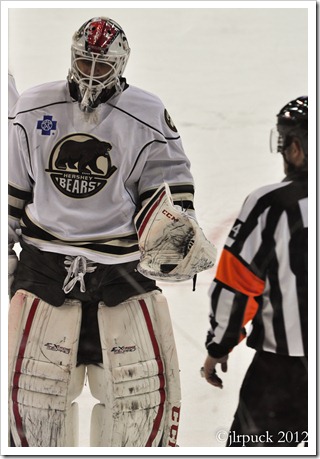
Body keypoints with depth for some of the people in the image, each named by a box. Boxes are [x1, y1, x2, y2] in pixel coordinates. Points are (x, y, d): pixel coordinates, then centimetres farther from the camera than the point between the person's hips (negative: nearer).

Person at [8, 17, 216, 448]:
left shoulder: (148, 116, -2)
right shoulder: (33, 108, 3)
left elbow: (170, 186, 2)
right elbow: (12, 189, 10)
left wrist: (178, 228, -17)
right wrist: (5, 247, 8)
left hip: (122, 263, -1)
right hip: (46, 260, 1)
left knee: (141, 379, -2)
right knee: (33, 376, 2)